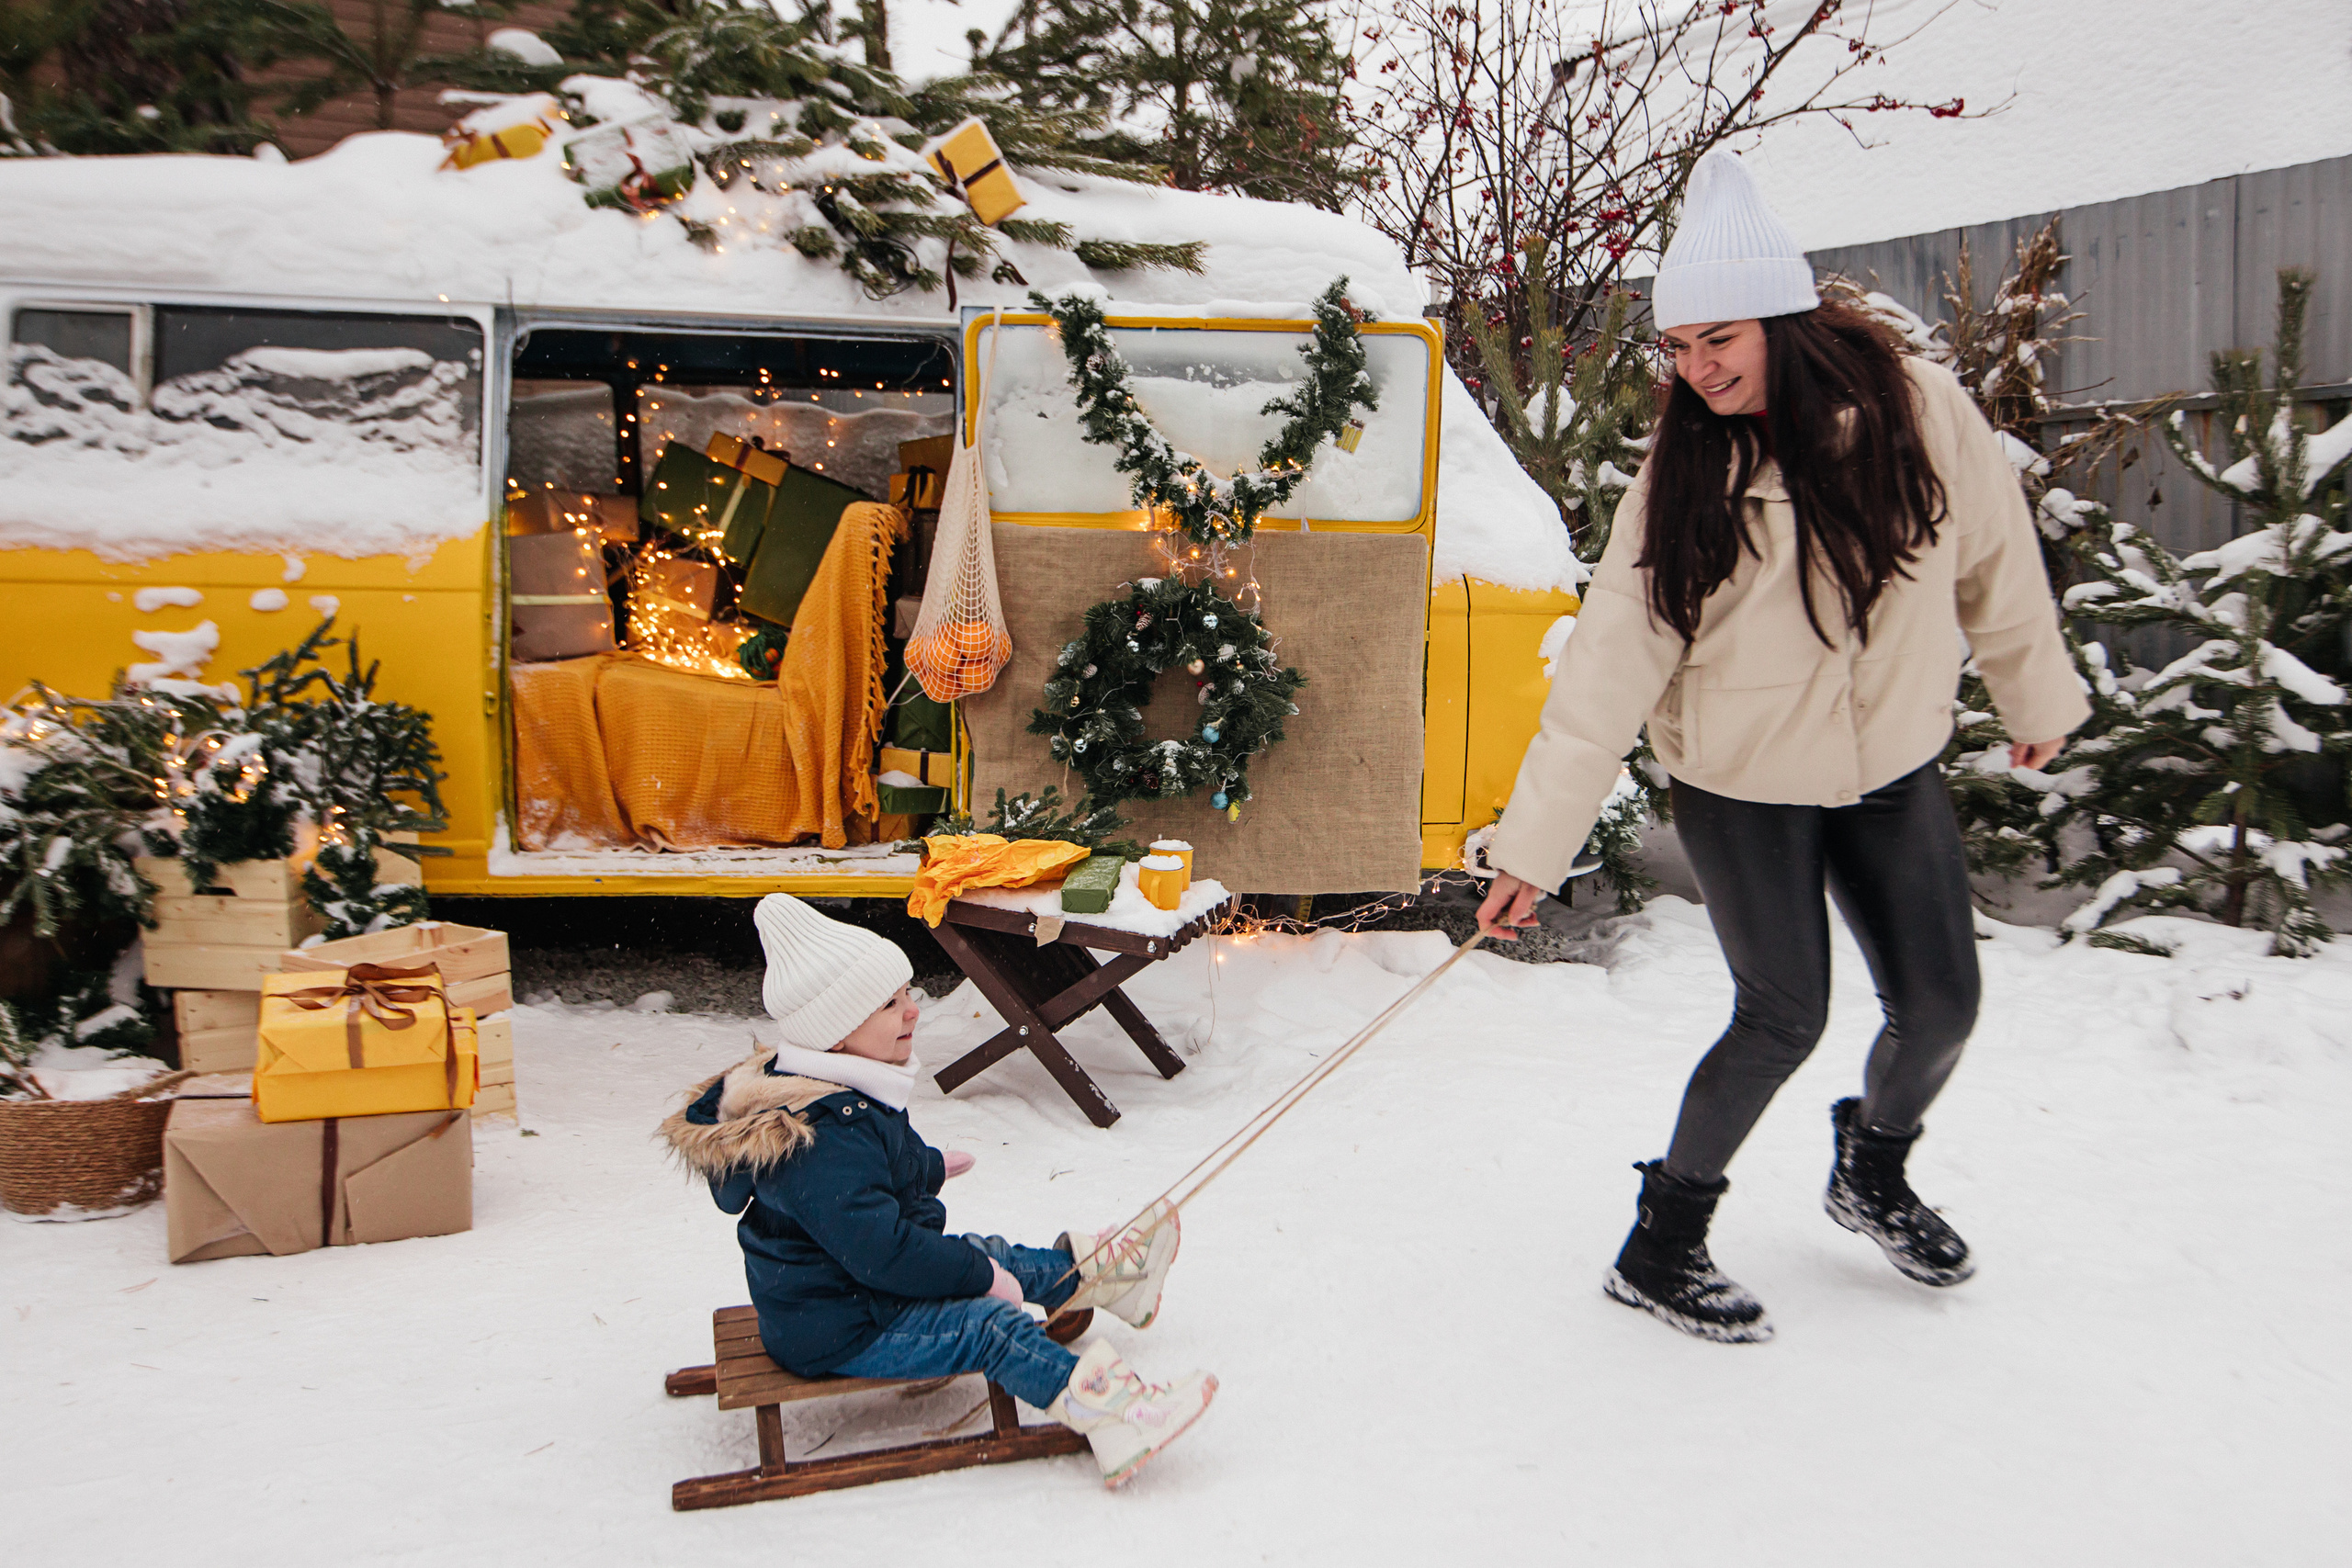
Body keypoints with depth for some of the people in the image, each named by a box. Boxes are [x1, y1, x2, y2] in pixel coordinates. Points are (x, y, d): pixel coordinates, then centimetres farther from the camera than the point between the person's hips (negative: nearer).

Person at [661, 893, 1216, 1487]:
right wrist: (979, 1277, -22)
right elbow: (881, 1250, -33)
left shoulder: (831, 1100, 5)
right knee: (991, 1324, -20)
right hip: (840, 1336, -11)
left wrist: (928, 1166, 44)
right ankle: (1118, 1418, -26)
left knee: (988, 1254, 18)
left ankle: (1098, 1272, 37)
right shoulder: (826, 1142, -33)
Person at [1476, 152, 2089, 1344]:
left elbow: (1994, 558, 3)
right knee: (1784, 1018, -2)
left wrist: (2036, 696, 16)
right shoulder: (1683, 469, -15)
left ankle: (1872, 1174, 40)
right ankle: (1659, 1246, 17)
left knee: (1940, 1006, 9)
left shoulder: (1920, 409, -13)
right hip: (1743, 785, -3)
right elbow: (1608, 666, -17)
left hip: (1893, 769, 3)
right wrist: (1534, 844, -20)